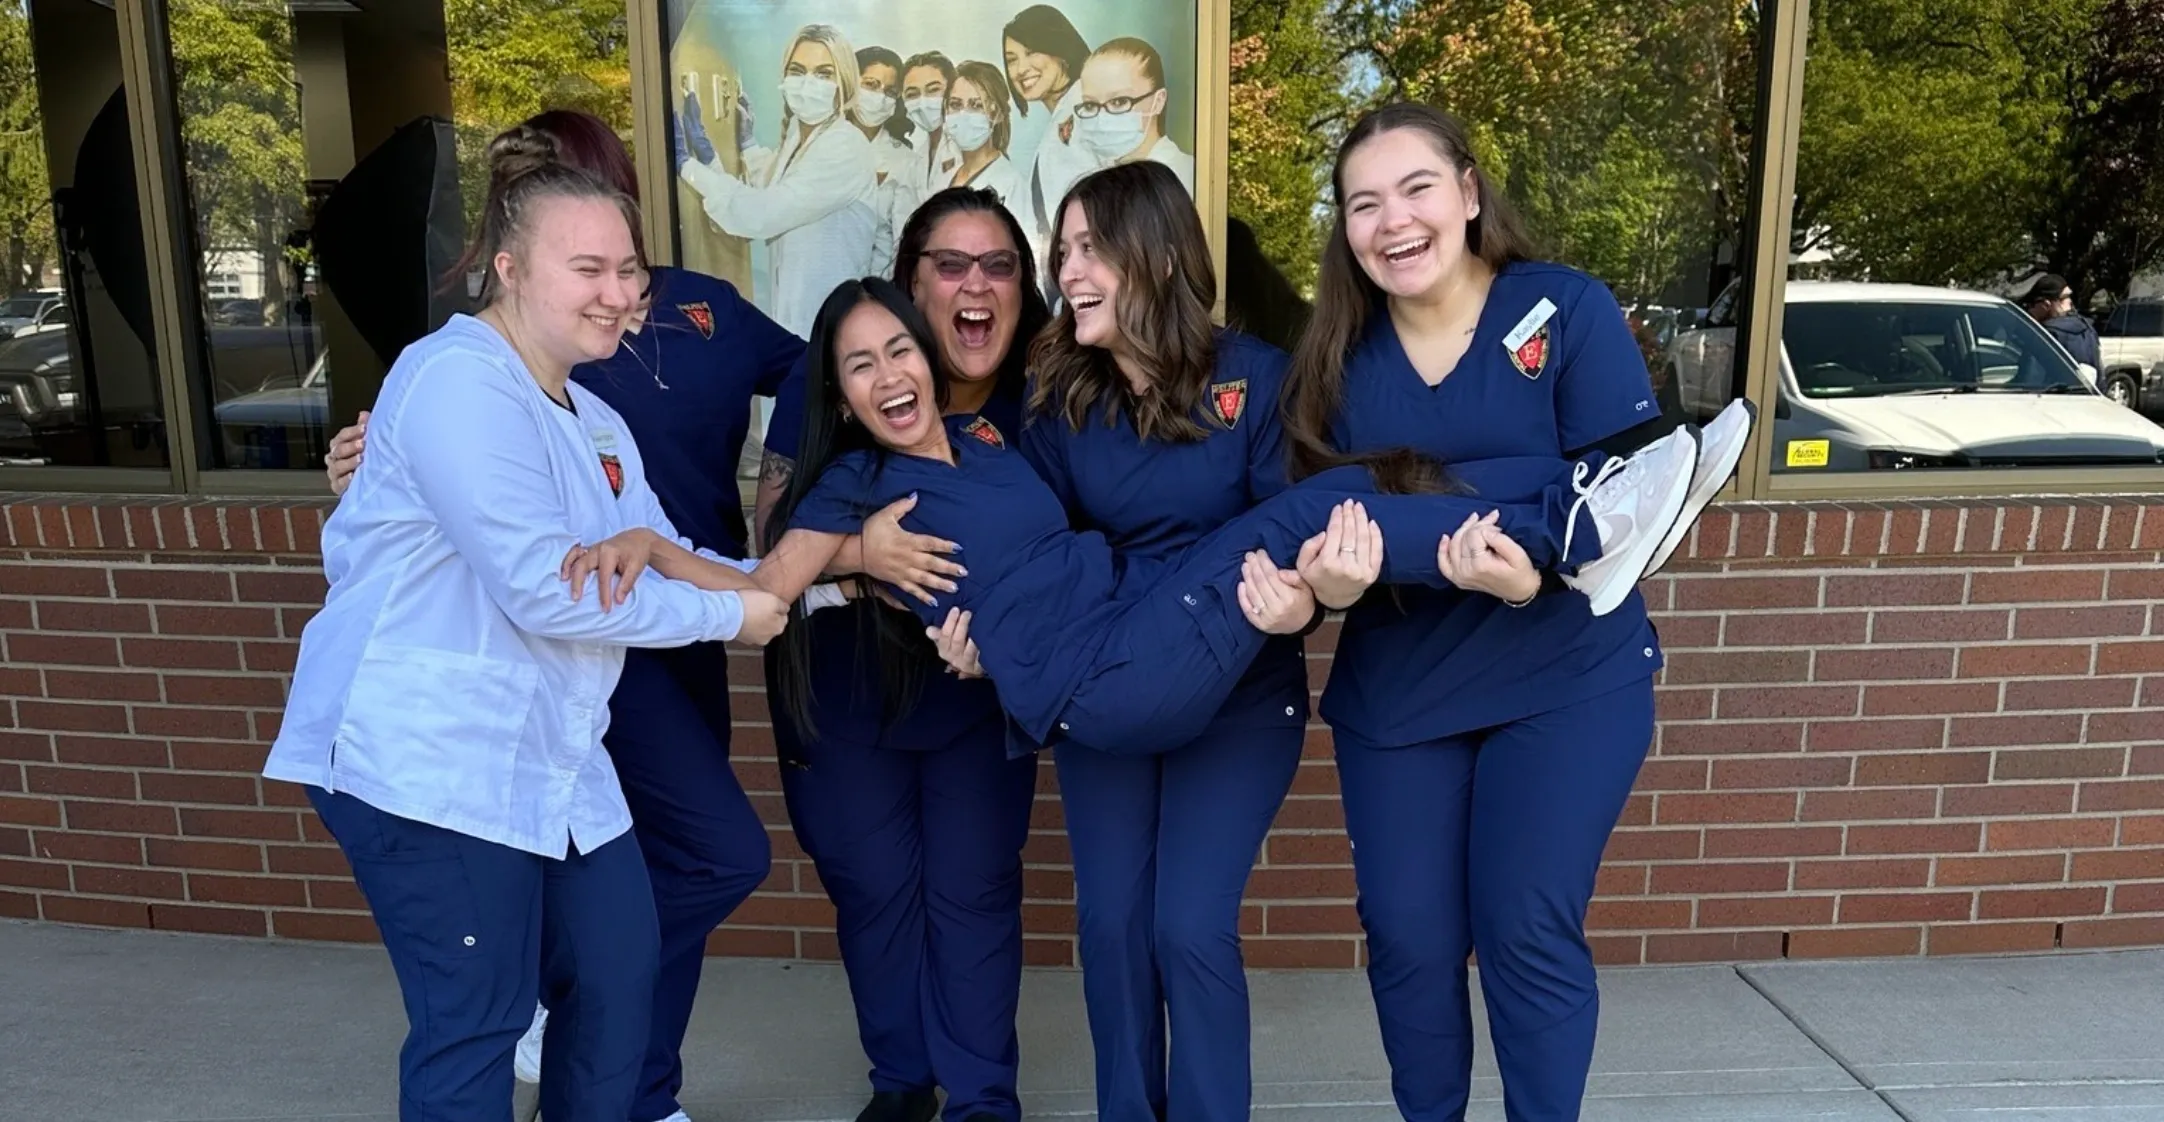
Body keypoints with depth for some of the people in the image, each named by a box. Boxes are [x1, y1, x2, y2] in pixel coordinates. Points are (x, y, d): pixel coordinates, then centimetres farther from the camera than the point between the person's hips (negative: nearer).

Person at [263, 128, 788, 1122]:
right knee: (474, 1025, 1)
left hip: (550, 761, 9)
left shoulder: (596, 423, 14)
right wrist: (725, 615, -14)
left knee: (621, 974, 15)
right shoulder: (457, 383, -17)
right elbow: (544, 591, -24)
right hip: (426, 762, -9)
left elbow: (662, 557, 6)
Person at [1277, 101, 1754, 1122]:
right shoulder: (1335, 355, 0)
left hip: (1567, 681, -3)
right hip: (1393, 687, 3)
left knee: (1528, 930, 1)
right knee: (1406, 935, 8)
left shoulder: (1568, 309, -8)